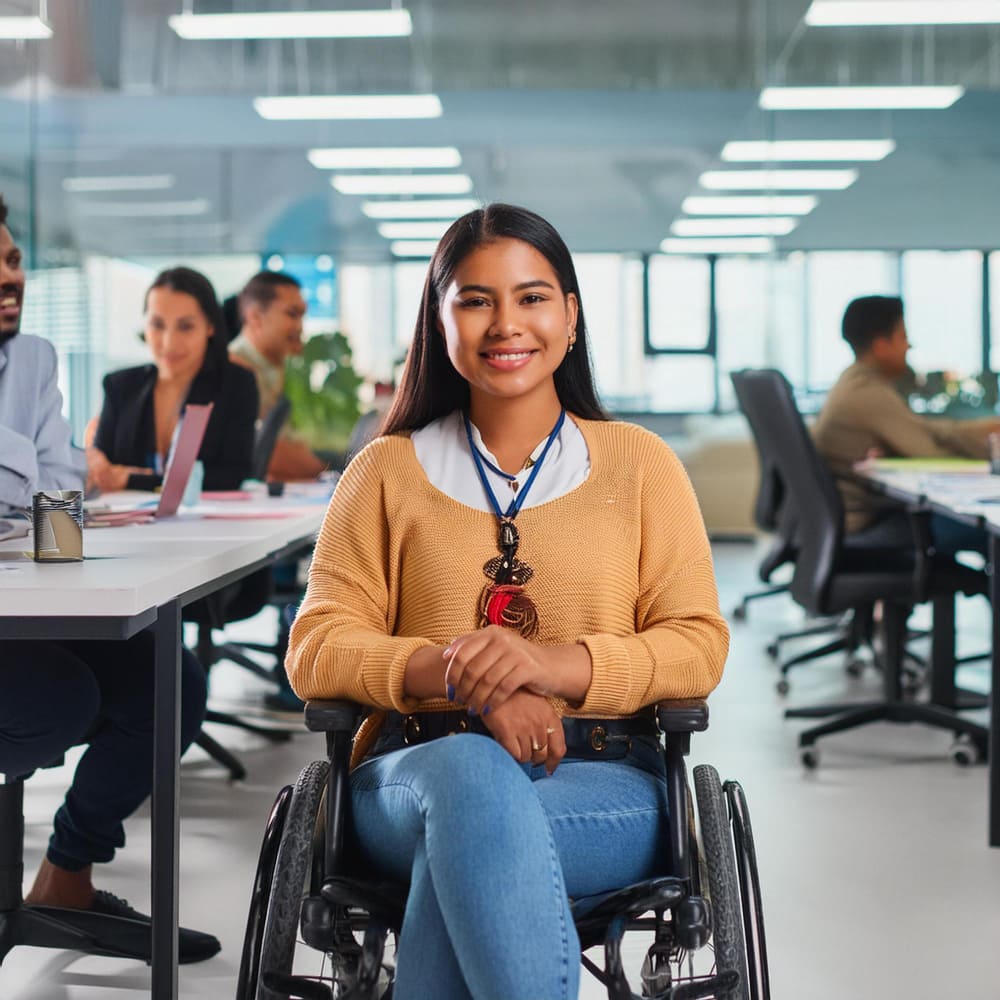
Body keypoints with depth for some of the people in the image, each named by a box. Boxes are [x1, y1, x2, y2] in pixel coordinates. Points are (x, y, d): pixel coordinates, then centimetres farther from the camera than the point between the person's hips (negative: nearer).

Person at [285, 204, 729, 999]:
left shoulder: (639, 464, 13)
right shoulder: (388, 472, 14)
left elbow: (698, 646, 3)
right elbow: (317, 649, 5)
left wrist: (553, 663, -17)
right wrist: (457, 674, -16)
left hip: (604, 786, -1)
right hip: (415, 775, 1)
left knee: (462, 841, -36)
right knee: (469, 770, -37)